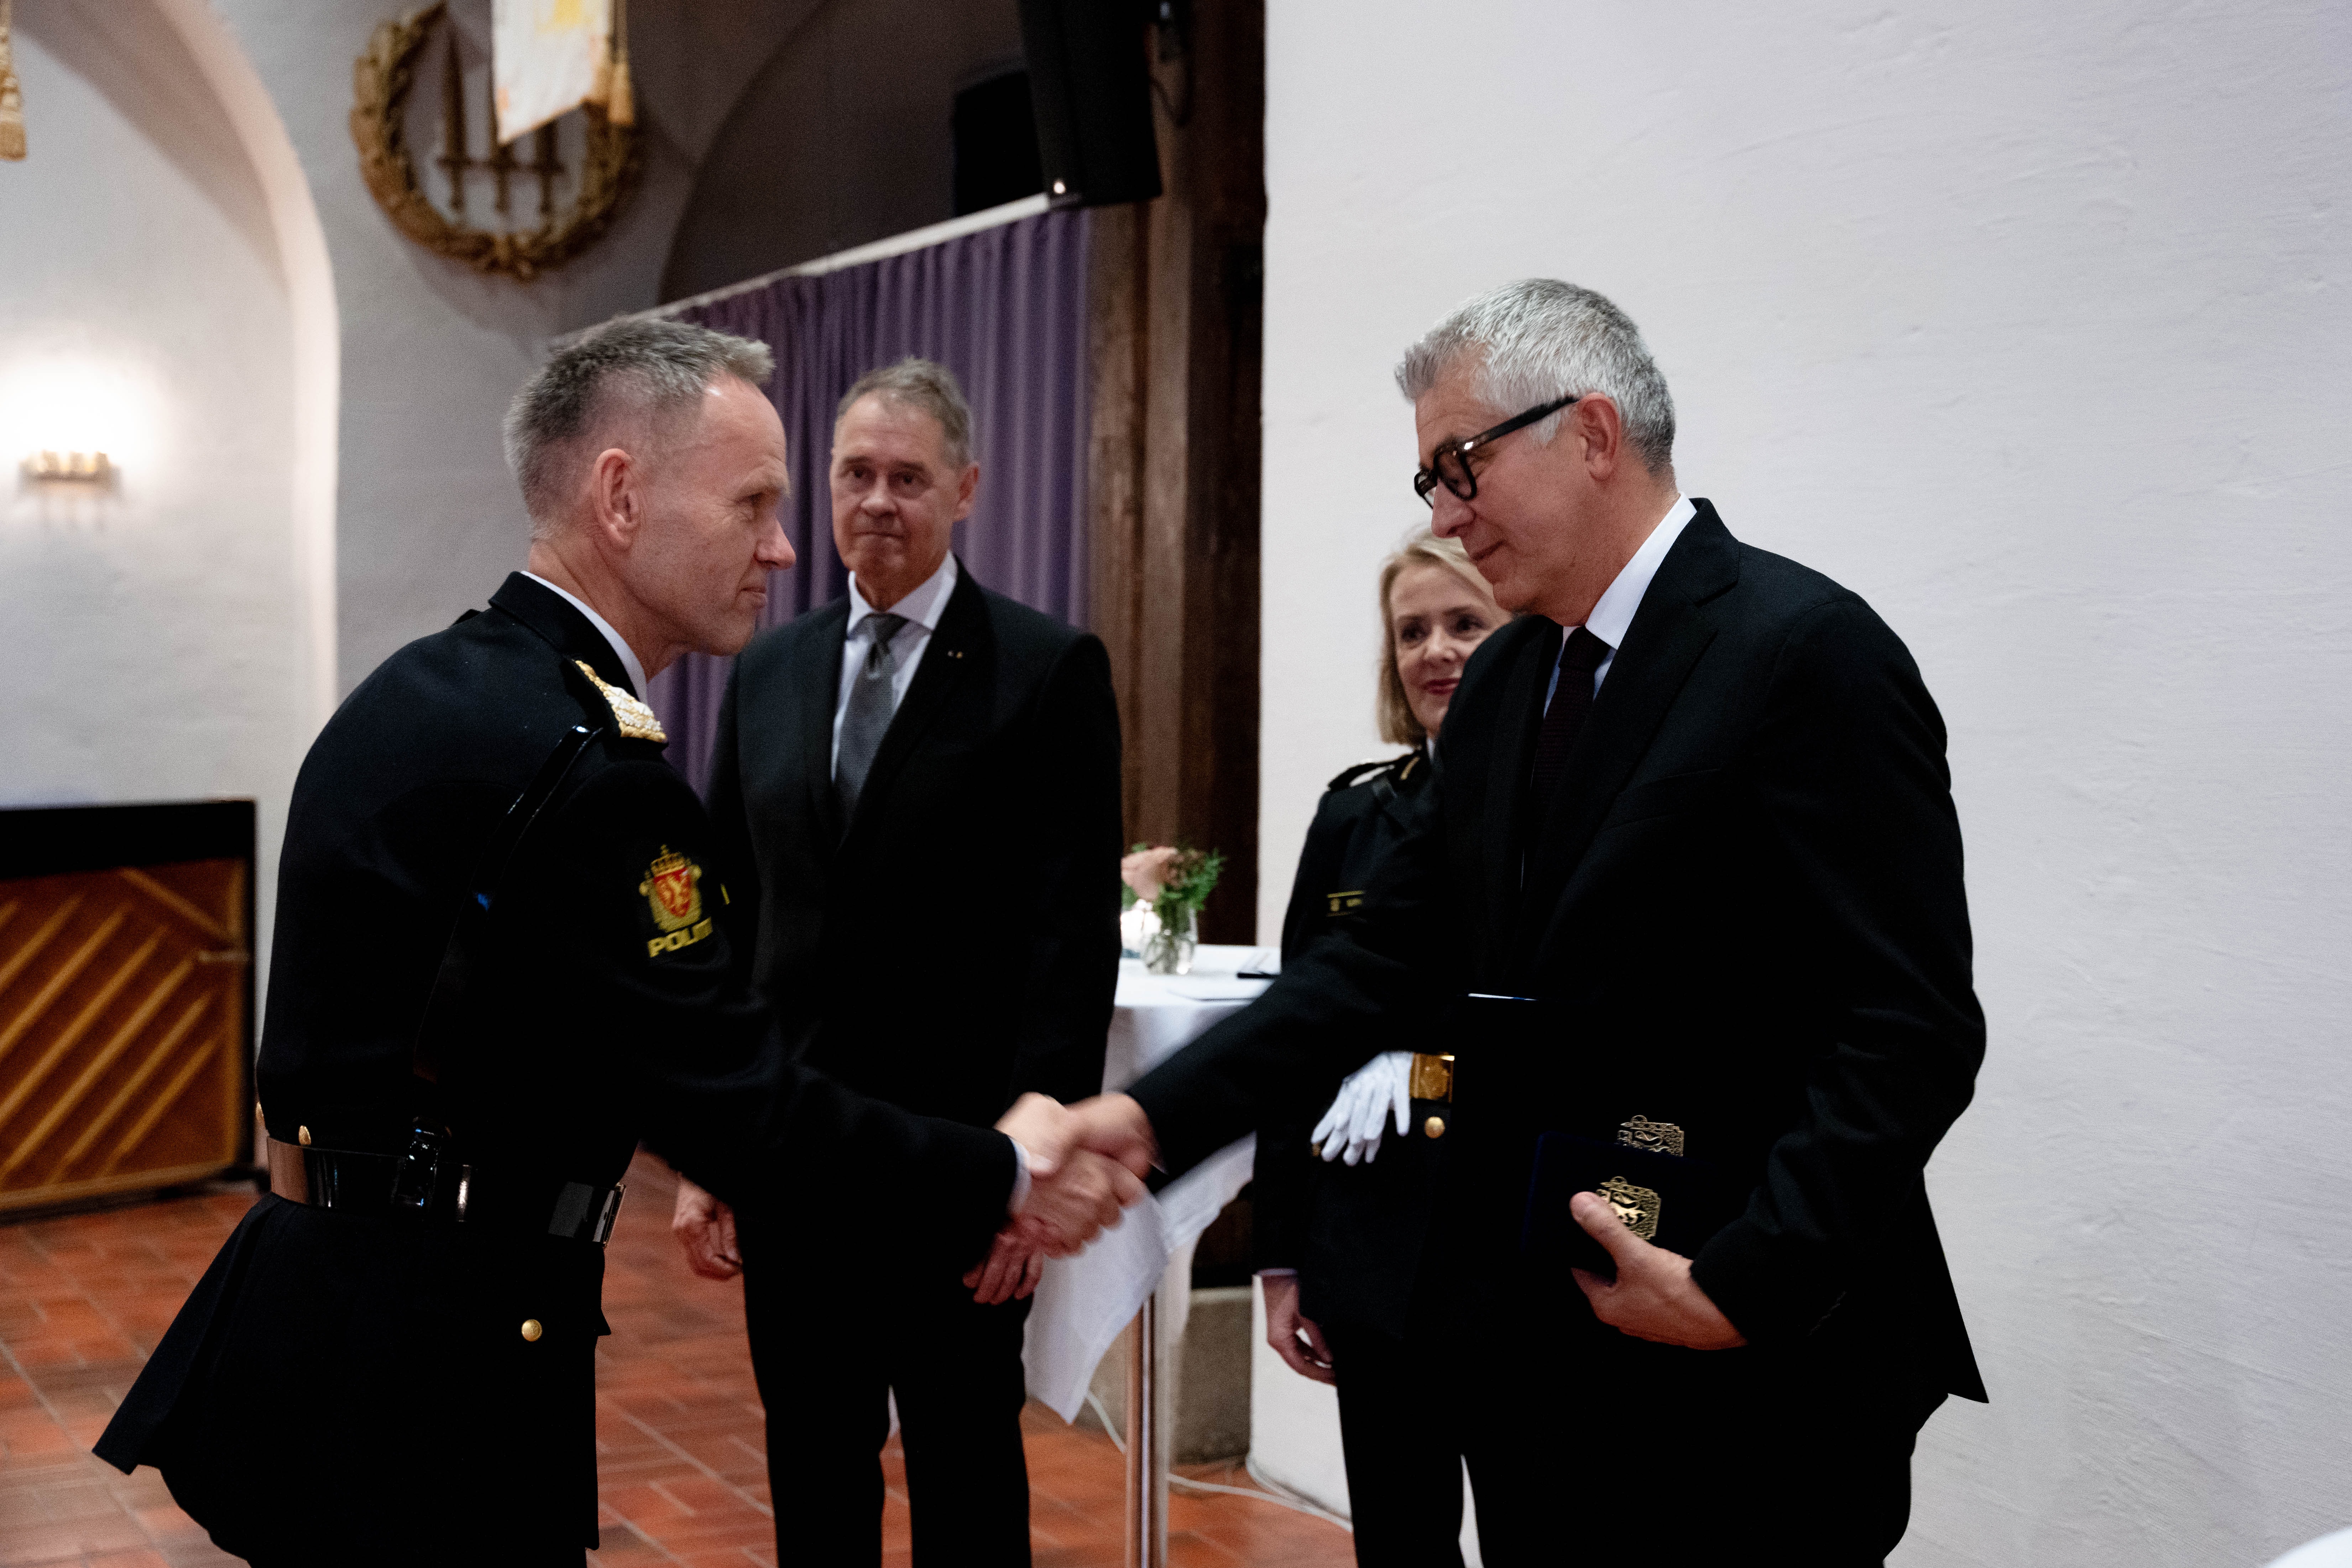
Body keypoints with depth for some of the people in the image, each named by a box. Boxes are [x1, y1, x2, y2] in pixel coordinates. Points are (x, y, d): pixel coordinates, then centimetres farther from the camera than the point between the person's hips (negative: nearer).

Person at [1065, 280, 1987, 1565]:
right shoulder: (1504, 681, 11)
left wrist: (1739, 1289, -23)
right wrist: (1150, 1117, -3)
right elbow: (1383, 959, 7)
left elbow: (1911, 1032, -17)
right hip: (1529, 1363, 7)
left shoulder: (1808, 652, -13)